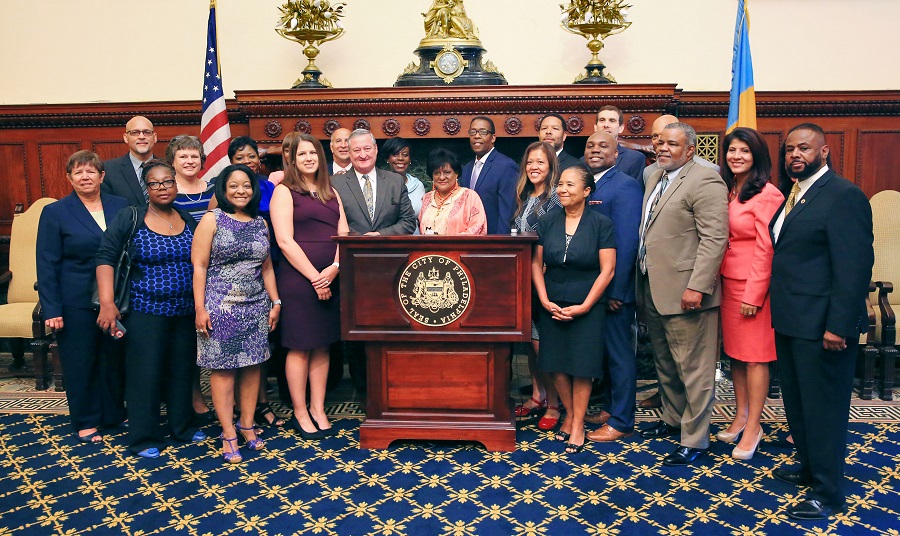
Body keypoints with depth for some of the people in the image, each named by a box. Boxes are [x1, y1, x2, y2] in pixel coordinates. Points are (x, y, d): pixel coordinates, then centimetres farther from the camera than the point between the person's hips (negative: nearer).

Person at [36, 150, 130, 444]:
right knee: (80, 362, 8)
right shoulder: (55, 212, -3)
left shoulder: (122, 207, 3)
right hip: (77, 302, -2)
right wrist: (52, 309, -10)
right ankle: (85, 422, 24)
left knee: (115, 357, 12)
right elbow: (47, 265, -5)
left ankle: (115, 413, 30)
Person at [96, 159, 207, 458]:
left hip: (185, 311, 4)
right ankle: (144, 438, 16)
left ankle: (182, 427, 30)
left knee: (182, 370, 13)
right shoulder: (129, 219, -5)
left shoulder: (189, 221, 6)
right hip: (146, 311, -3)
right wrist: (107, 303, -15)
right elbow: (106, 259, -7)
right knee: (145, 374, 1)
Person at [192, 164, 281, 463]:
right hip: (221, 306, -4)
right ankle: (228, 434, 8)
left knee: (252, 365, 7)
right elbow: (199, 266, -6)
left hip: (256, 306, 5)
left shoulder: (260, 223, 11)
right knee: (223, 368, 0)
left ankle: (247, 425, 21)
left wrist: (275, 301, 12)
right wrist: (200, 307, -11)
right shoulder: (212, 220, -2)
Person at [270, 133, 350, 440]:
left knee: (322, 346, 9)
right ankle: (300, 414, 13)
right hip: (298, 278, -5)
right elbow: (285, 241, -9)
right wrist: (314, 277, -13)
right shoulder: (284, 191, 0)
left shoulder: (331, 193, 16)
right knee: (299, 348, 2)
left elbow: (343, 235, 8)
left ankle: (318, 409, 19)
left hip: (330, 279, 5)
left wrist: (334, 268, -10)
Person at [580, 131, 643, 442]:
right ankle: (613, 408, 33)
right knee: (605, 350, 18)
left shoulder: (625, 187, -13)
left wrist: (614, 291, -20)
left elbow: (627, 242, -19)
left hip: (614, 288, -8)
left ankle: (621, 422, 14)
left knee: (619, 354, 3)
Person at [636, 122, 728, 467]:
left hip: (684, 293, -9)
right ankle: (673, 419, 38)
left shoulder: (705, 181, -11)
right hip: (653, 290, 9)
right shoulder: (656, 178, 16)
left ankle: (694, 440, 13)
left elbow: (714, 238, -18)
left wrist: (697, 286, -24)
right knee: (664, 365, 21)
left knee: (693, 370, 1)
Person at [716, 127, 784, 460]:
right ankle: (741, 416, 26)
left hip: (753, 285, -7)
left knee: (755, 356, 1)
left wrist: (753, 295, -16)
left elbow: (766, 249, -15)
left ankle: (753, 427, 12)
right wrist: (718, 280, 7)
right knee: (734, 352, 13)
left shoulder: (766, 195, -12)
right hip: (728, 283, 7)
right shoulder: (726, 191, 10)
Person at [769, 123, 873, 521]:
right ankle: (809, 468, 39)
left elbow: (855, 266, -19)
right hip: (790, 322, 9)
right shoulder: (793, 196, 13)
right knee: (797, 403, 21)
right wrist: (778, 310, 10)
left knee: (823, 409, 3)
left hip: (821, 326, -9)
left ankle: (827, 494, 18)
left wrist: (839, 326, -21)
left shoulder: (844, 196, -14)